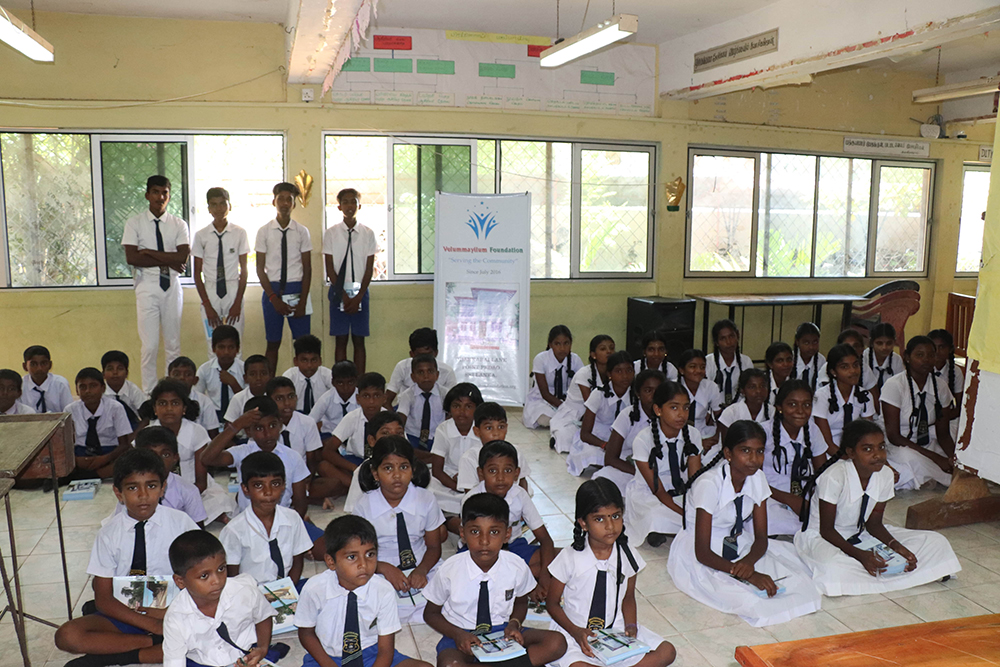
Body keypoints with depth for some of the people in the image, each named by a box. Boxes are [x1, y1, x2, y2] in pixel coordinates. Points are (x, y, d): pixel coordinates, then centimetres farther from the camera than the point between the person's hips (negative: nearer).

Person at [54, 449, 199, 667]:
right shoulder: (109, 534, -4)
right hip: (125, 614, 1)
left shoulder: (180, 523, -5)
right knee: (67, 636, -24)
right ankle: (155, 643, -17)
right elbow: (103, 600, -5)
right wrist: (153, 625, -18)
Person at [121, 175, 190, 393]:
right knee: (150, 347, -1)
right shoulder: (134, 223, 1)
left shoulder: (178, 224, 5)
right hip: (147, 287, -2)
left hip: (172, 287, 2)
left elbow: (183, 256, -9)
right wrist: (168, 261, -12)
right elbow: (132, 258, -11)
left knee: (173, 345, 9)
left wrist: (149, 252, -12)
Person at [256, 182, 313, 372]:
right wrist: (274, 298, -7)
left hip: (297, 289, 0)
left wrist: (303, 301, -6)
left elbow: (307, 268, 2)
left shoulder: (302, 232, 2)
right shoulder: (264, 232, 2)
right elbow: (260, 269, 3)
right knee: (273, 344, 5)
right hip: (272, 290, 0)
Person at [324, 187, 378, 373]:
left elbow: (369, 268, 1)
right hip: (339, 290, 0)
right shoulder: (331, 233, 2)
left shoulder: (368, 233, 3)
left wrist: (359, 296, -8)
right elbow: (330, 268, 0)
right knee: (341, 340, 2)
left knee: (359, 340, 3)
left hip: (360, 291, 1)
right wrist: (343, 294, -8)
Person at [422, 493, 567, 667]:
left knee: (557, 643, -20)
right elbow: (431, 613, 0)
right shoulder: (450, 570, -15)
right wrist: (458, 634, -17)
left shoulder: (517, 567, -11)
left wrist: (514, 624, -10)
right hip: (463, 636, -2)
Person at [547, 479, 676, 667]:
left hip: (616, 630, 4)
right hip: (575, 633, -4)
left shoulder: (627, 556, -2)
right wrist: (576, 632, -19)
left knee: (667, 652, -14)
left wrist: (630, 626, -7)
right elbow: (552, 604, -4)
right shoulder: (569, 559, -12)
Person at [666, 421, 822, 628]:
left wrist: (749, 561, -28)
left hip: (739, 544, 7)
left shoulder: (758, 478, -7)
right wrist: (748, 575, -35)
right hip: (698, 556, -6)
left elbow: (761, 537, -5)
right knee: (749, 599, -31)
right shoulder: (708, 484, -27)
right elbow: (702, 552, -26)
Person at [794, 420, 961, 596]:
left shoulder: (885, 475, -7)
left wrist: (897, 547, -17)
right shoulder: (834, 477, -26)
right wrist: (860, 555, -32)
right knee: (834, 567, -43)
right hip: (821, 537, -7)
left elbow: (874, 524, 2)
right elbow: (826, 530, -20)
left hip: (861, 535, 7)